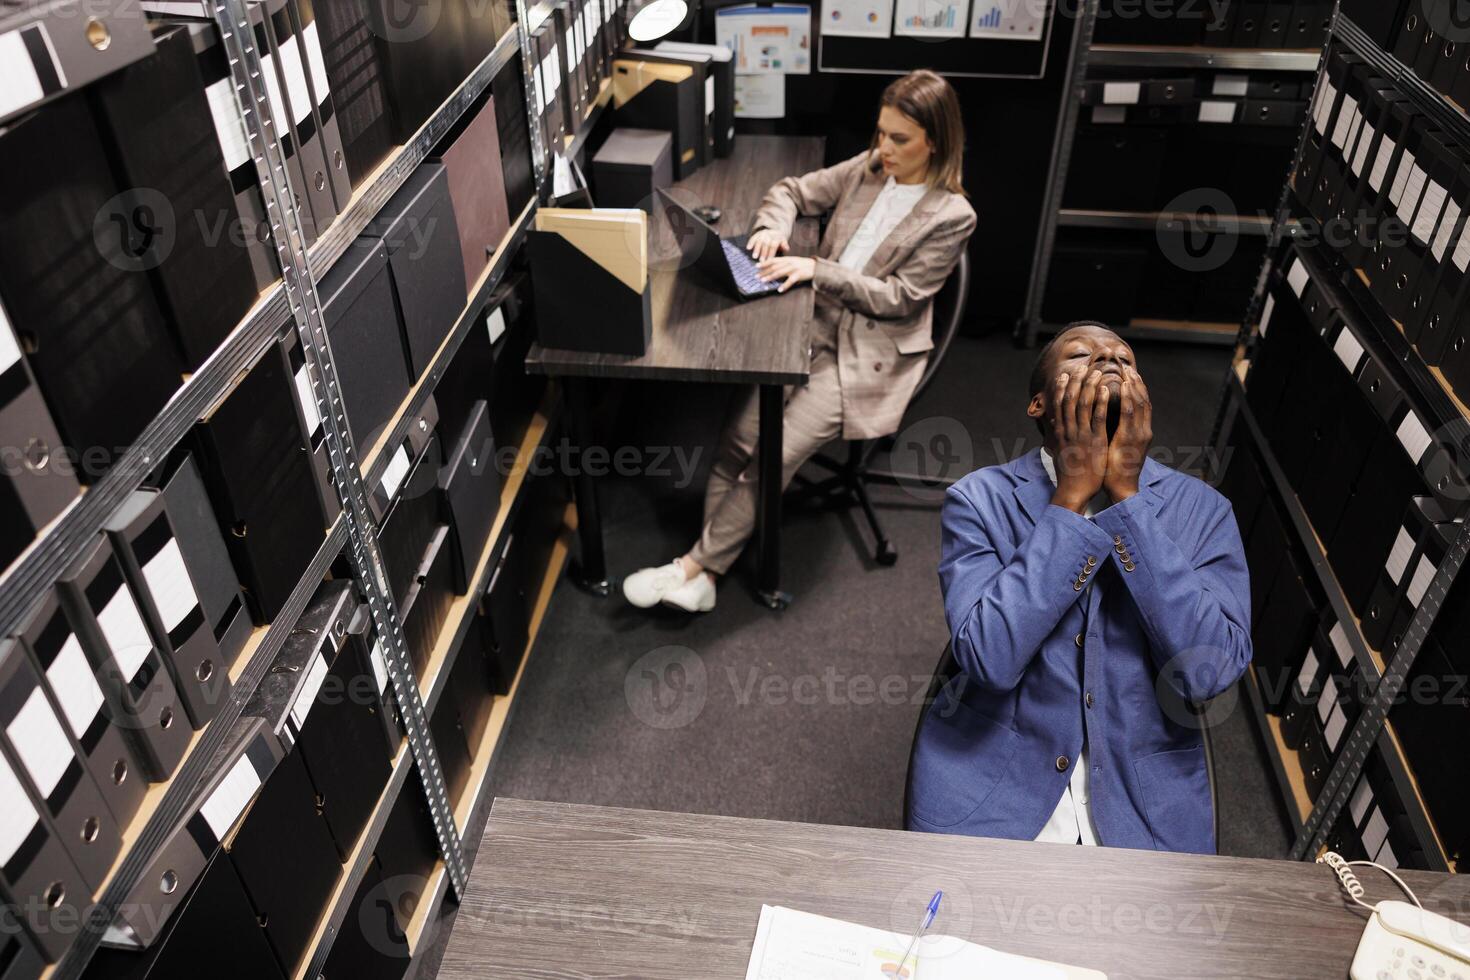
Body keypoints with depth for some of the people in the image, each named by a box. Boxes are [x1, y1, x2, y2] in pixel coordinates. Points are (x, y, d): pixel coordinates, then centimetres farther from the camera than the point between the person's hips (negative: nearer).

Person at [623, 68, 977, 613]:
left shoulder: (952, 216, -8)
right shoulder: (868, 167, 9)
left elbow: (899, 296, -12)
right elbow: (792, 190, 18)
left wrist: (816, 269, -17)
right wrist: (772, 226, -5)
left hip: (870, 353, -5)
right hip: (818, 326, 6)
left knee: (775, 456, -19)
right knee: (735, 439, -14)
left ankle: (694, 564, -6)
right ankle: (705, 574, -10)